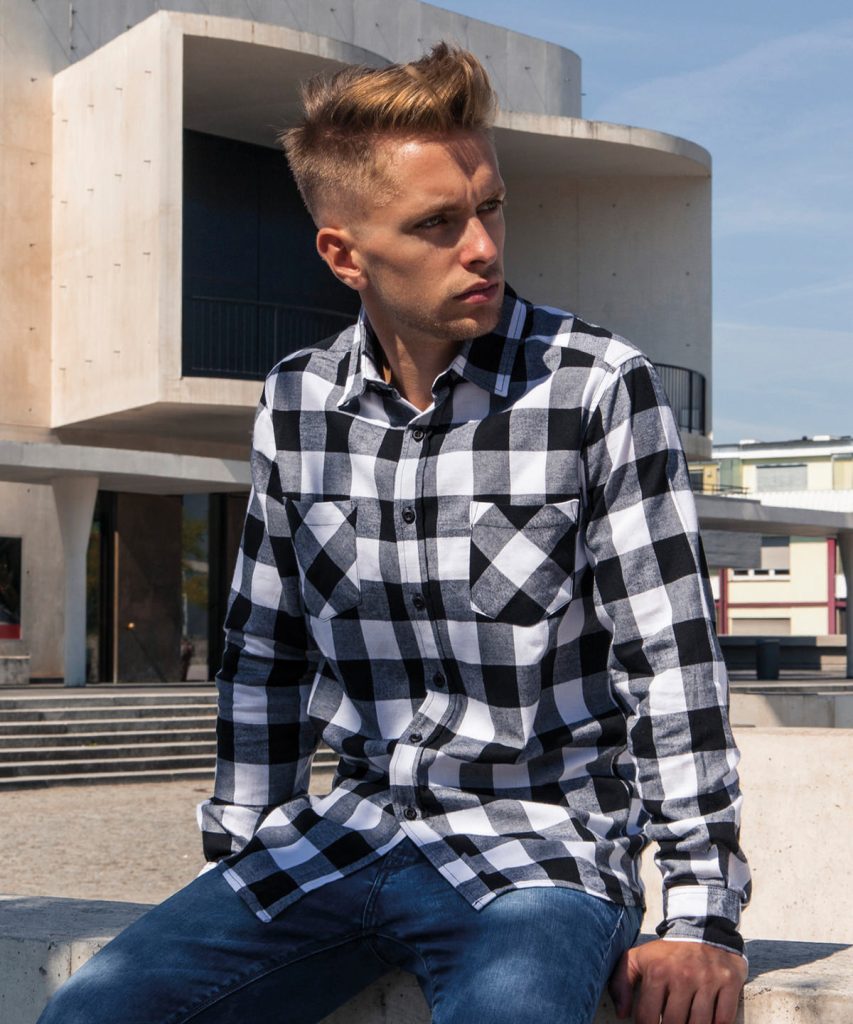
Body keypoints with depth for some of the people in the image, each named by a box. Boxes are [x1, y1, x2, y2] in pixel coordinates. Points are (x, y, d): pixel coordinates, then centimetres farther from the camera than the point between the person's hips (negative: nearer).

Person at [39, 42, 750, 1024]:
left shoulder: (599, 386, -9)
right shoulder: (295, 401, 4)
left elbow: (672, 662, -9)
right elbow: (264, 654, 13)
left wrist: (702, 919, -12)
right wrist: (237, 865, 10)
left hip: (541, 843, -4)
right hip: (343, 835, 4)